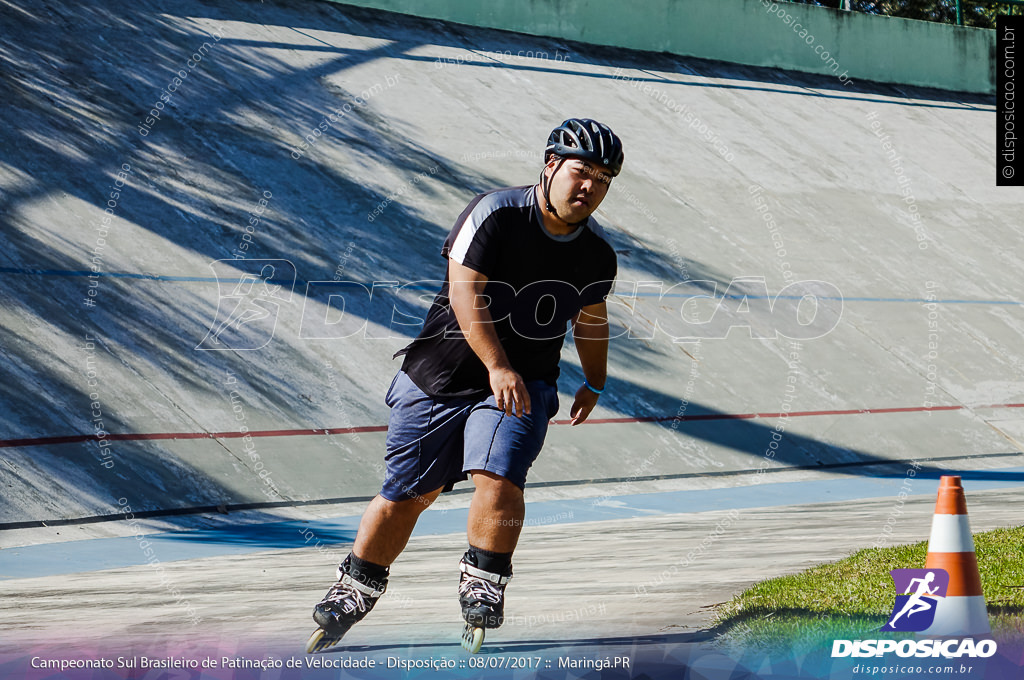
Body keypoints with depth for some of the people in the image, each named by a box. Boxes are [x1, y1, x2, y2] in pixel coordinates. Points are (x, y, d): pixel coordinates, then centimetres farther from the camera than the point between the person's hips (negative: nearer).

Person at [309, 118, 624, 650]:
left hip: (524, 386, 2)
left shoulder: (597, 255, 1)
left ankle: (483, 585, -2)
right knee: (408, 492, 5)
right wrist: (497, 366, -31)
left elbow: (589, 317, 20)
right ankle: (358, 586, 25)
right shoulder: (495, 213, -14)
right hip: (441, 377, -2)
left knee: (499, 477, -22)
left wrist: (593, 385, 30)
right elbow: (465, 291, -22)